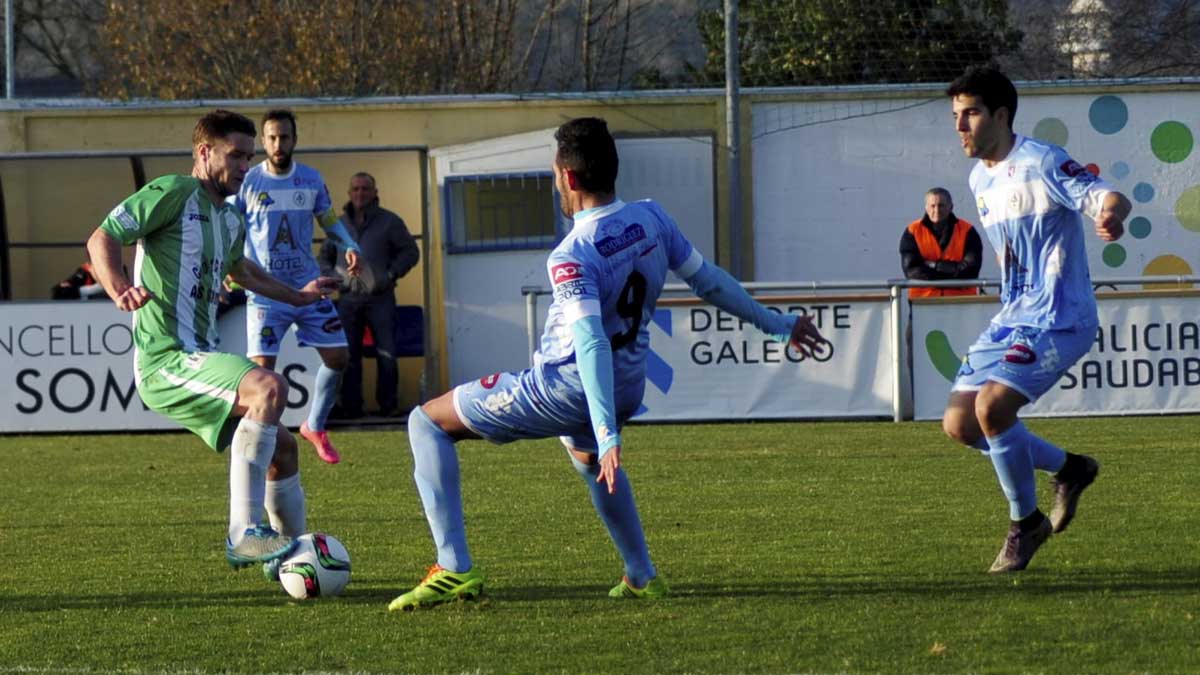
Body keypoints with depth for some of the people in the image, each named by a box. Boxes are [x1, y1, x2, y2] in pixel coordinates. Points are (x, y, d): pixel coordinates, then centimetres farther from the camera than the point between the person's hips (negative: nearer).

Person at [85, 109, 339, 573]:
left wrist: (296, 296, 47)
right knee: (269, 387, -31)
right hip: (167, 359, -10)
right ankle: (245, 532, -33)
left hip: (202, 357, 10)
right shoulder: (175, 193, -7)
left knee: (281, 448, 14)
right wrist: (119, 289, -32)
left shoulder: (231, 218, 20)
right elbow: (102, 238, -14)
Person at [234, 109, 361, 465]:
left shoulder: (312, 179, 3)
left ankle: (315, 427, 24)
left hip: (308, 285, 4)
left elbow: (328, 219, 17)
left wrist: (350, 246, 0)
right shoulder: (248, 182, -7)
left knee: (338, 357, 2)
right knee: (262, 368, -14)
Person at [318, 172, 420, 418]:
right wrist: (332, 277, 3)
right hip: (348, 298, 2)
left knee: (386, 354, -3)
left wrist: (391, 274, -5)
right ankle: (351, 405, 5)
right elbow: (324, 257, 22)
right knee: (348, 355, 1)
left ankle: (388, 405, 4)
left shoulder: (389, 222, 5)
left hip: (380, 298, -2)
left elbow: (410, 252, 7)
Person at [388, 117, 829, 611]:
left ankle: (454, 570, -7)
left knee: (428, 422, 4)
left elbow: (591, 344, -33)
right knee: (584, 450, 43)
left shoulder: (572, 257, -25)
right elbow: (708, 281, 4)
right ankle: (642, 576, 42)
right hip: (628, 389, 8)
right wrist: (777, 325, 19)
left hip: (564, 388, -8)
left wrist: (607, 435, -38)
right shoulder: (652, 219, -5)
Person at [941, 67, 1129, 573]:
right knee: (959, 423, 2)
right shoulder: (981, 179, 12)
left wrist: (1110, 215, -50)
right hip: (1010, 320, 9)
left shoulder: (1041, 164, -14)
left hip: (1058, 320, -9)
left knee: (991, 406, -25)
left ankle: (1025, 523, -5)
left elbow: (1109, 198, -27)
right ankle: (1068, 468, 22)